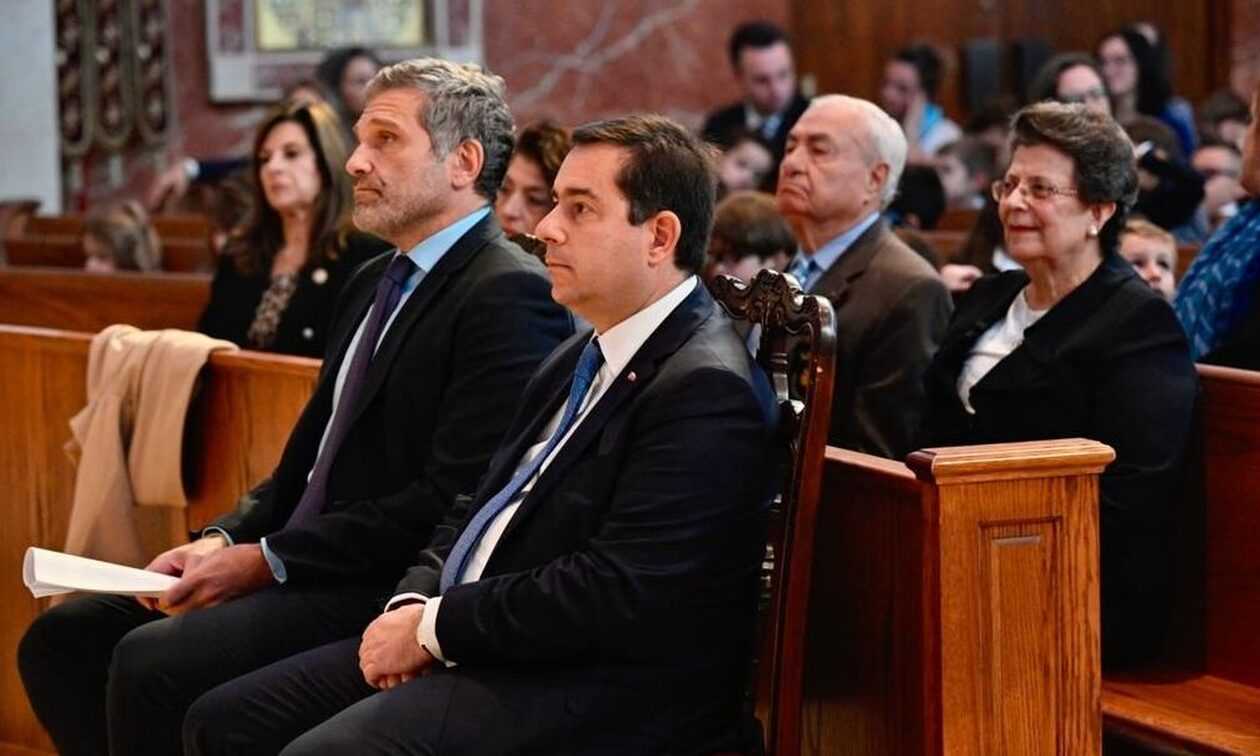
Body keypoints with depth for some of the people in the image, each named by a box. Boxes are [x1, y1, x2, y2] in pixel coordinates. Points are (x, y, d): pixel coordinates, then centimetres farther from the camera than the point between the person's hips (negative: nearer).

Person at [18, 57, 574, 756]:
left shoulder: (510, 294, -13)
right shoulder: (374, 283, 18)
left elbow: (453, 501, -19)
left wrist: (268, 559, -16)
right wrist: (225, 540, 2)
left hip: (387, 592, -9)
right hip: (300, 563, 9)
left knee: (151, 663, -25)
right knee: (63, 639, 0)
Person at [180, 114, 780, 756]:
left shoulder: (706, 389, -15)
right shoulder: (579, 359, 16)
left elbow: (615, 592, -22)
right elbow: (480, 507, 19)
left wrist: (434, 627, -14)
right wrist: (413, 605, -2)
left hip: (591, 691, -10)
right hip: (476, 647, 10)